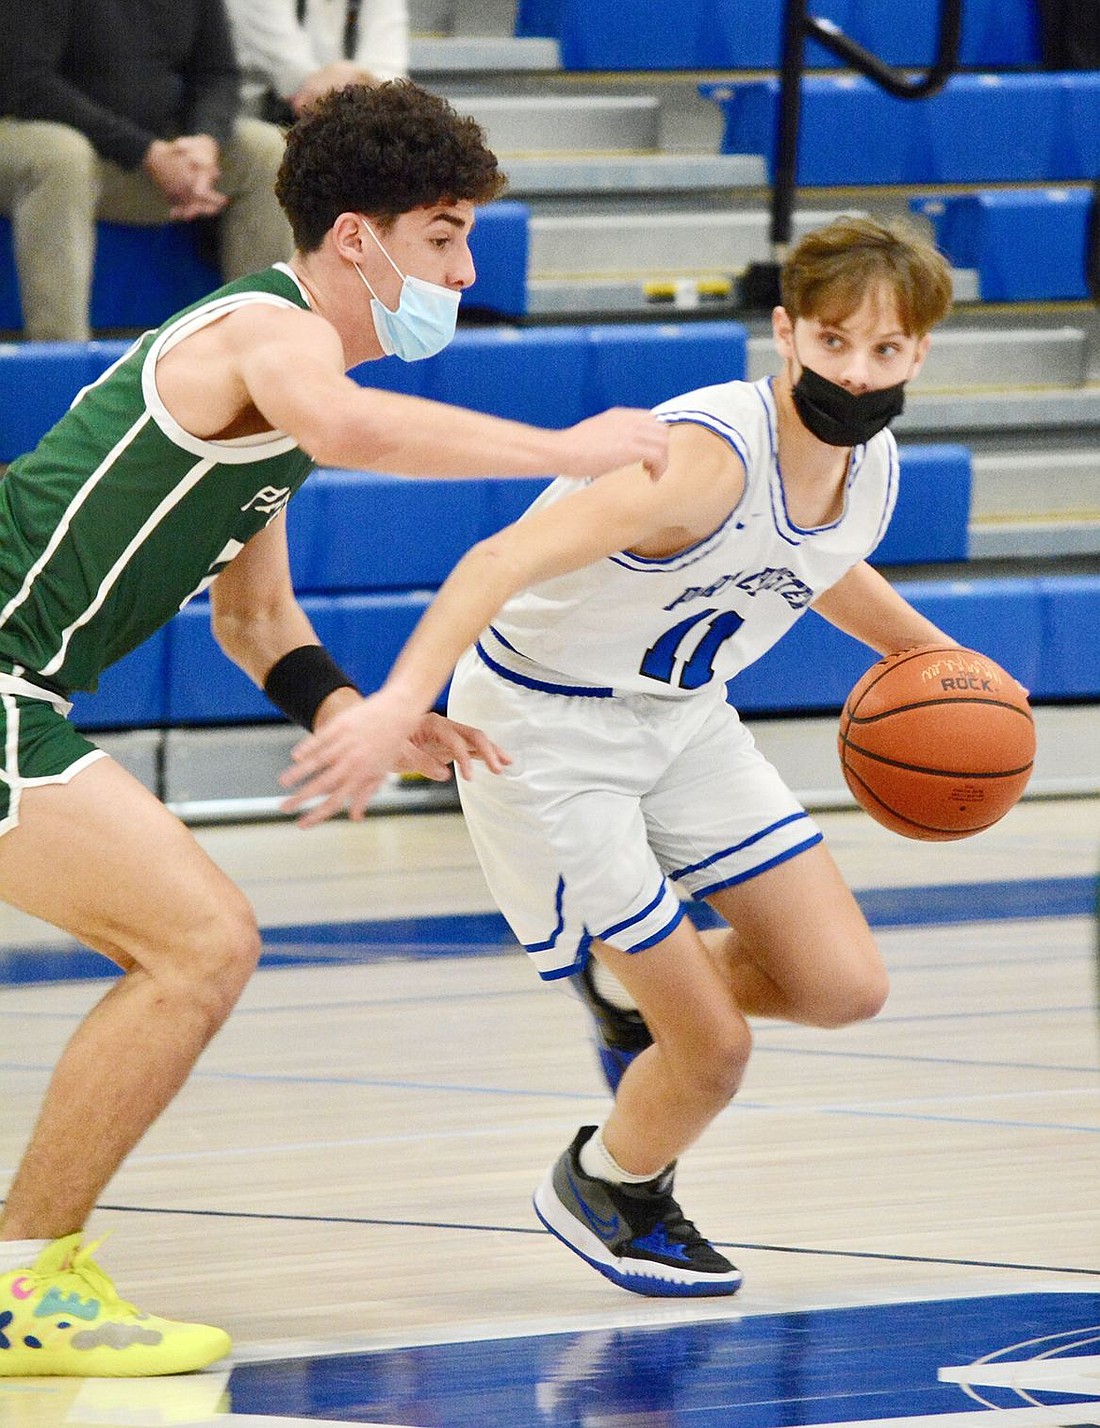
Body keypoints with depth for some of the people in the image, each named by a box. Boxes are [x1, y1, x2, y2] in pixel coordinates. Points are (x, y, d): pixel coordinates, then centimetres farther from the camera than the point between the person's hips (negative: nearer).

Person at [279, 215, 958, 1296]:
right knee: (714, 1052, -6)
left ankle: (629, 984, 26)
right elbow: (505, 560, -43)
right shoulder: (711, 454, -33)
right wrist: (401, 701, -55)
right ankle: (606, 1188, 27)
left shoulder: (871, 467, -6)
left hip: (682, 720, 7)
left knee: (844, 988, -3)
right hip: (545, 729, -7)